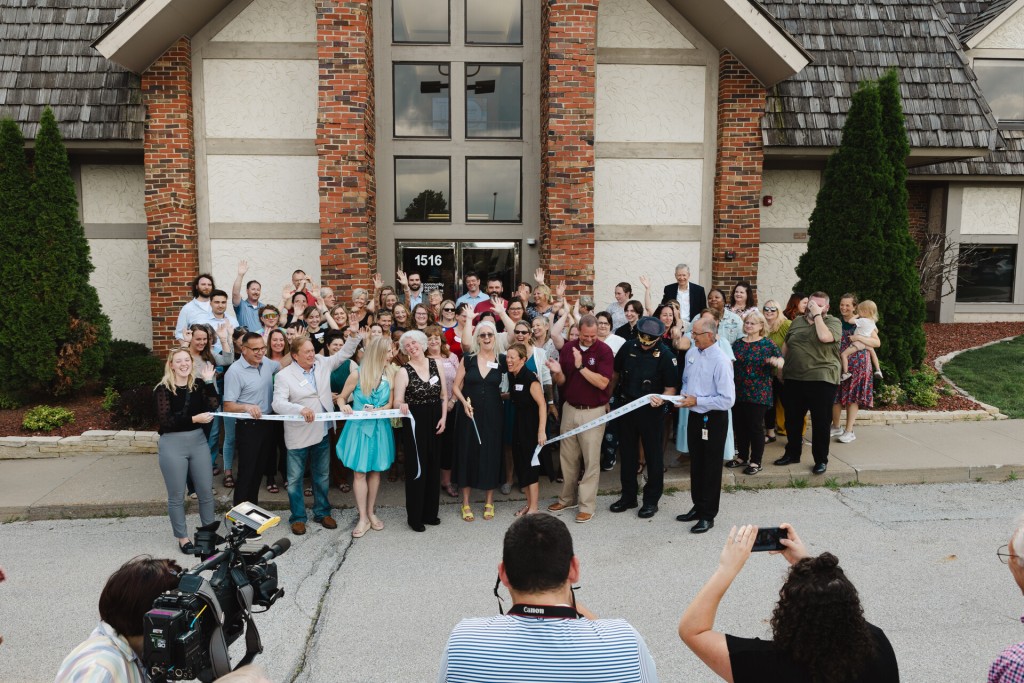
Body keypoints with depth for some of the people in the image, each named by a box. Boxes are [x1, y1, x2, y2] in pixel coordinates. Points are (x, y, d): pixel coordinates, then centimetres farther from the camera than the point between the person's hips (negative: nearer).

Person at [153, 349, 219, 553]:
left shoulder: (198, 386, 6)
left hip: (198, 441, 4)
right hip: (172, 444, -4)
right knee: (177, 495, 7)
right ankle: (182, 538, 22)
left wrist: (209, 381, -10)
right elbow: (165, 420, -16)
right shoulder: (163, 389, -8)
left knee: (206, 491, 10)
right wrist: (194, 418, -21)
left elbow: (213, 405, -8)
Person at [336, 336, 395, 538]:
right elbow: (341, 398, -1)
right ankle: (363, 518, 9)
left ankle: (371, 512, 25)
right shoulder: (357, 375, -13)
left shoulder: (390, 373, -3)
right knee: (360, 472, 1)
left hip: (380, 427, 3)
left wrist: (377, 410, -17)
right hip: (360, 426, -3)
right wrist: (344, 406, -23)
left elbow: (389, 404, 2)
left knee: (375, 470, 11)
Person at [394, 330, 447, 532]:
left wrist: (443, 417, -2)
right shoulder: (403, 371, -7)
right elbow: (397, 401, -10)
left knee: (433, 467, 11)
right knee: (416, 468, 1)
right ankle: (414, 517, 14)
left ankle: (430, 512, 26)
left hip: (435, 422, 4)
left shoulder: (435, 364, 3)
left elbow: (444, 394, 7)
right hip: (414, 423, -4)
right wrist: (402, 406, -33)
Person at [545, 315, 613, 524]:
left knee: (591, 460, 1)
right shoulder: (568, 348, 3)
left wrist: (580, 366, -23)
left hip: (593, 411, -4)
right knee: (567, 457, 13)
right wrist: (557, 372, -18)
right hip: (570, 409, 5)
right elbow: (561, 382, 4)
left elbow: (603, 383, -19)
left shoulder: (604, 351, -10)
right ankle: (567, 498, 28)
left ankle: (588, 505, 10)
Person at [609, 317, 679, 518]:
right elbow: (615, 374, 11)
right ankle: (628, 496, 29)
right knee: (627, 453, 15)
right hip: (626, 406, 4)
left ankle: (651, 500, 21)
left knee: (653, 455, 7)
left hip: (652, 411, -4)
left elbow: (671, 388, -11)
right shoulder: (629, 347, -1)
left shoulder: (666, 356, -13)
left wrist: (661, 398, -31)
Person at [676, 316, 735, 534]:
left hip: (713, 419, -7)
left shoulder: (721, 361, -22)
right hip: (694, 416, 7)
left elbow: (728, 399, -23)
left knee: (711, 468, 7)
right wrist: (684, 395, -2)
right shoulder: (691, 353, 1)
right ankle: (698, 507, 35)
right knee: (696, 464, 18)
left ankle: (708, 516, 20)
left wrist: (697, 400, -20)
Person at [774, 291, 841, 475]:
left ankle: (821, 459, 15)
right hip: (793, 379, 5)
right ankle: (792, 454, 29)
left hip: (821, 379, -5)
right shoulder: (797, 321, 13)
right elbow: (786, 346, 19)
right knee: (792, 420, 14)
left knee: (821, 422, 3)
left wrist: (817, 315, -13)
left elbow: (825, 337, -23)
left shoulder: (833, 322, -1)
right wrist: (781, 367, 14)